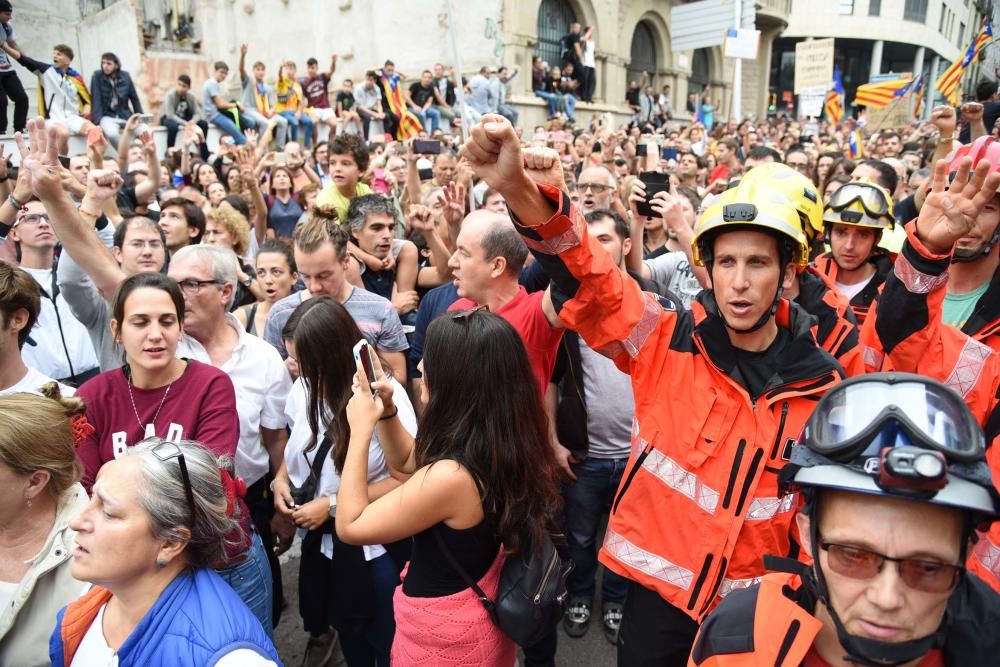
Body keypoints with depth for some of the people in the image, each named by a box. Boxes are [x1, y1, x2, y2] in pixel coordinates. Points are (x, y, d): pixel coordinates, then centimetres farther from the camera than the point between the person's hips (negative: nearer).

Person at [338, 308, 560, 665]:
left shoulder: (451, 477, -38)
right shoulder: (506, 444, -11)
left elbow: (350, 525, -22)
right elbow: (407, 460, 7)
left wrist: (361, 428, -19)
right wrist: (386, 409, -8)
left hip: (444, 633, -7)